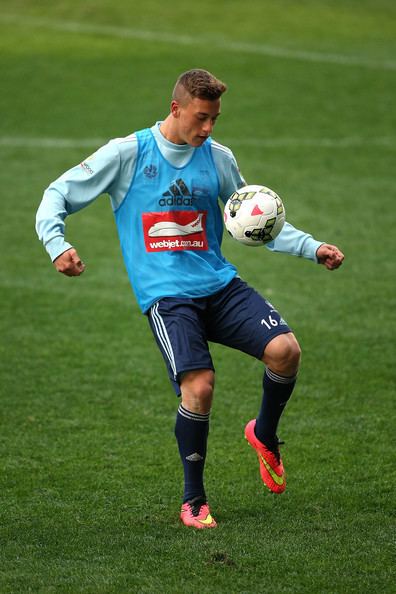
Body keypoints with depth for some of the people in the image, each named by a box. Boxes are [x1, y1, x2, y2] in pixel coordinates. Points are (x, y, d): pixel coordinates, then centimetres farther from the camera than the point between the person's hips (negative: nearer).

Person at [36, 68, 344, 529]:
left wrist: (312, 248, 10)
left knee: (285, 349, -20)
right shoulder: (128, 153, -1)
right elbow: (57, 196, 2)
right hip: (166, 296, -4)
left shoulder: (218, 158, 10)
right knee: (199, 386, -24)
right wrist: (57, 245, -17)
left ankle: (264, 435, 12)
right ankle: (193, 500, -1)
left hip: (220, 284, 4)